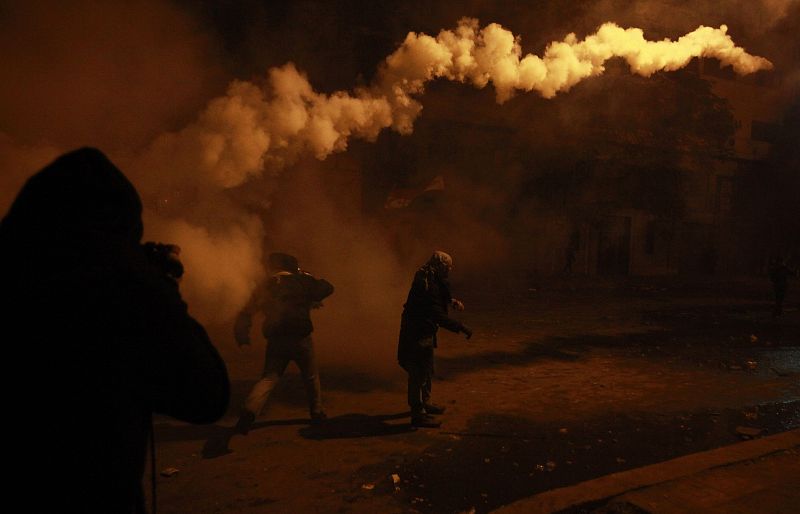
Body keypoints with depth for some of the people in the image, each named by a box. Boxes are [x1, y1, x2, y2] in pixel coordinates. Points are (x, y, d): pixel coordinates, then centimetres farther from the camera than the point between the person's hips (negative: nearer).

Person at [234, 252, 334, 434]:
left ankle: (249, 411, -17)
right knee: (311, 377, 17)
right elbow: (327, 289, 13)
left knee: (268, 378, 5)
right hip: (300, 338, -2)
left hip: (275, 341, 2)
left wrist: (242, 336, 10)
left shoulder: (265, 288, 11)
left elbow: (247, 312, 7)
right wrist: (307, 277, 23)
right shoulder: (301, 282, 3)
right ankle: (317, 413, 27)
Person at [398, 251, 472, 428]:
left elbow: (438, 299, 25)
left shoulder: (431, 280, 5)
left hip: (423, 331, 11)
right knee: (419, 373, -2)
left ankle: (425, 402, 40)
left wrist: (451, 301, 8)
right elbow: (438, 316, -29)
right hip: (418, 333, -11)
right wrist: (461, 327, -27)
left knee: (426, 369, 23)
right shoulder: (427, 285, -26)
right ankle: (418, 414, 8)